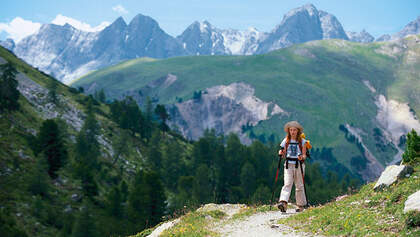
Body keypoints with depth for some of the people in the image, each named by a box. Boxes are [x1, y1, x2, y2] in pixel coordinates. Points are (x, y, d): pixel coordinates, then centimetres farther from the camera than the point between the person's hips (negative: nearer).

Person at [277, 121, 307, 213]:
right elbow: (283, 154, 12)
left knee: (299, 185, 5)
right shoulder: (286, 141, 8)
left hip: (299, 164, 0)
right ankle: (283, 203, -27)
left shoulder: (302, 141, 4)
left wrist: (302, 157, -20)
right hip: (288, 164, 0)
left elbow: (304, 155, 2)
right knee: (287, 184, -14)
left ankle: (301, 205, 16)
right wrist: (281, 153, -11)